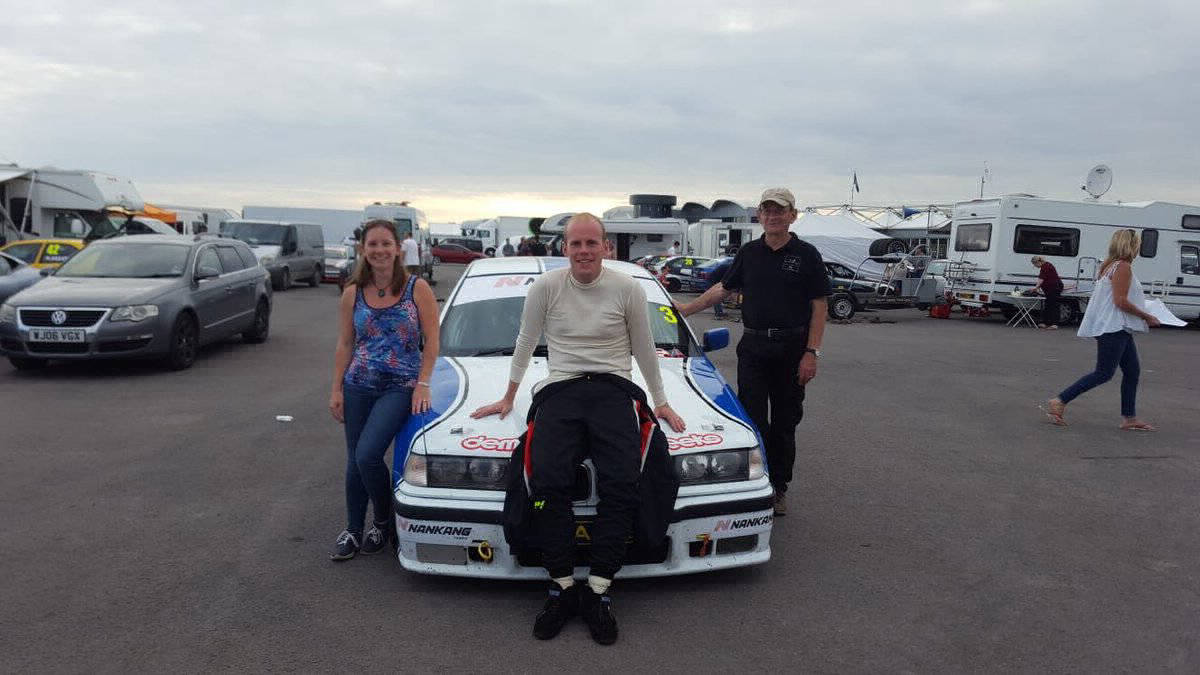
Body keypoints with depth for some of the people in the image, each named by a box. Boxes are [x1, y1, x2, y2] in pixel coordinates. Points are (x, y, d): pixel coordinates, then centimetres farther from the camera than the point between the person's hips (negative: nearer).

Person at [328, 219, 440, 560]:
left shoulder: (417, 288, -5)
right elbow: (345, 344, 9)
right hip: (358, 386, 4)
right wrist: (336, 389, 5)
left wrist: (423, 384, -10)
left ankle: (383, 522, 8)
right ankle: (352, 529, 26)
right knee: (354, 460, 10)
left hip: (400, 387, -4)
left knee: (368, 454, -16)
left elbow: (431, 342, -4)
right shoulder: (353, 293, 4)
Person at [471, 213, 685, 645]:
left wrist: (660, 402, 21)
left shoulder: (627, 289, 5)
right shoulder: (547, 286, 6)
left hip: (613, 390, 0)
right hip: (561, 390, 0)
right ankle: (561, 585, -14)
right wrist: (509, 397, 21)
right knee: (548, 481, -25)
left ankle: (598, 590, -16)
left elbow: (644, 350, 16)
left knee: (621, 484, -24)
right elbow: (525, 343, 17)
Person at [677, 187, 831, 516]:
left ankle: (778, 488, 20)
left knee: (784, 423, 8)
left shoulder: (806, 254, -2)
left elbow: (819, 307, -4)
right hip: (753, 347, 2)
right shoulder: (749, 253, 8)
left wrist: (811, 353, -11)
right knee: (753, 421, 0)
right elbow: (723, 288, 19)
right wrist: (687, 308, 15)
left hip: (791, 349, -2)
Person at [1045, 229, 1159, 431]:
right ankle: (1059, 402, -7)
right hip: (1113, 328, -10)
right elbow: (1120, 301, -20)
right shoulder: (1123, 267, -13)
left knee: (1132, 370, 11)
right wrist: (1146, 316, -11)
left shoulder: (1110, 266, 16)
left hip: (1118, 329, 10)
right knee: (1104, 373, -8)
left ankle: (1129, 419, 15)